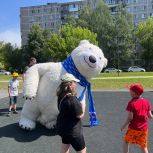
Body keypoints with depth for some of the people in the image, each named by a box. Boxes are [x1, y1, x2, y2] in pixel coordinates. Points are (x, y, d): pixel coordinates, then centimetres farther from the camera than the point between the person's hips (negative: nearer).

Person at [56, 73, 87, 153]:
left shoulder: (61, 96, -4)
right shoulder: (72, 99, -30)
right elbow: (80, 115, -21)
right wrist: (82, 105, -5)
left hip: (63, 127, 9)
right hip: (72, 130, -8)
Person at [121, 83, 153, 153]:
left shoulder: (131, 103, -16)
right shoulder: (146, 102, -2)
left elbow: (130, 117, -17)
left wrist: (124, 125, -4)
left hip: (133, 128, -4)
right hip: (144, 129, 4)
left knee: (126, 141, 19)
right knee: (144, 147, 17)